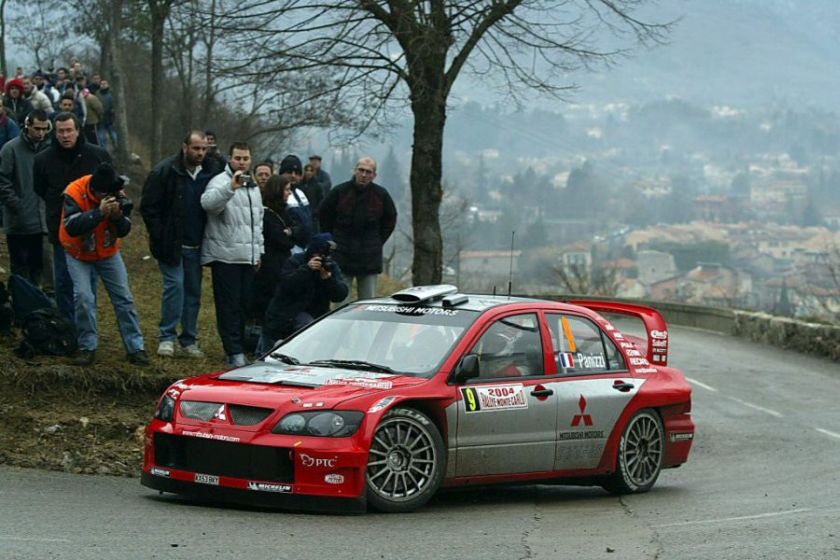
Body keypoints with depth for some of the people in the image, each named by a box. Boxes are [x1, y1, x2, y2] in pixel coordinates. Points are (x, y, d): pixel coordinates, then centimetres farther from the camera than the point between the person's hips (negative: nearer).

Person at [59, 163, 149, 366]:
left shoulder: (117, 195, -15)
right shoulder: (75, 193, -27)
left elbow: (124, 231, -14)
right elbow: (72, 227, -37)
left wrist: (118, 215, -35)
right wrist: (99, 212, -46)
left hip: (108, 252, 3)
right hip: (78, 254, -3)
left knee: (124, 297, -1)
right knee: (84, 297, -17)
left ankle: (135, 348, 6)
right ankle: (87, 347, -3)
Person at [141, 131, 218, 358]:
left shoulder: (210, 173, 5)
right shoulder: (165, 171, -8)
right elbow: (149, 207, -6)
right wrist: (160, 237, -12)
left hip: (196, 245, 5)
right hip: (171, 244, -5)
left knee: (194, 290, 7)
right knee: (174, 284, -12)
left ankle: (189, 340, 15)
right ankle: (167, 338, -4)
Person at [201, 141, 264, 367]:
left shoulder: (253, 188, 18)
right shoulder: (220, 182, -8)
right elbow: (208, 202, -30)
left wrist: (258, 251, 23)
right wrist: (231, 187, -43)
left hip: (248, 257, 7)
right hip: (225, 256, -7)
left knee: (244, 305, 10)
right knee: (229, 306, -5)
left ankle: (237, 349, 17)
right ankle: (235, 353, -5)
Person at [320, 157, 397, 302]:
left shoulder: (381, 195, 1)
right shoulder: (340, 192, -4)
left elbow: (390, 220, 16)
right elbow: (324, 216, 9)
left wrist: (377, 242, 10)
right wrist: (332, 241, 6)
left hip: (370, 261, 2)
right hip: (342, 257, -2)